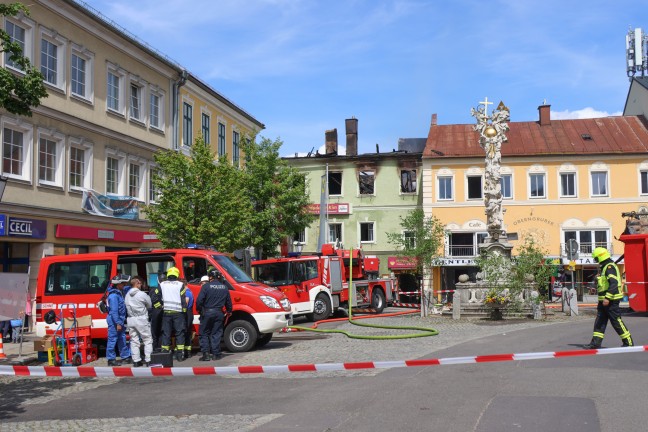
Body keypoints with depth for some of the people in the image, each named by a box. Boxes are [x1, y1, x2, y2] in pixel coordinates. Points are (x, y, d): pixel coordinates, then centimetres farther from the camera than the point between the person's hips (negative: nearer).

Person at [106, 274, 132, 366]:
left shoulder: (119, 293, 13)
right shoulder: (114, 295, -18)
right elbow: (114, 311, -22)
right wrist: (118, 323, -23)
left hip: (119, 321, 10)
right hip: (114, 321, -10)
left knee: (122, 339, 14)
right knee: (112, 340, -3)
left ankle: (125, 357, 21)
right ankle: (111, 359, 2)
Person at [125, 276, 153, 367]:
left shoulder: (127, 295, 7)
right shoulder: (142, 294, -11)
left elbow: (127, 307, 7)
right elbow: (150, 305, -1)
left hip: (131, 320, 6)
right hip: (141, 319, -6)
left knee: (134, 341, 9)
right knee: (148, 340, 3)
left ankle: (136, 361, 11)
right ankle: (148, 360, -1)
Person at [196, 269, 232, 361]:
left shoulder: (206, 286, -9)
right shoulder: (224, 288, 7)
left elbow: (199, 300, -13)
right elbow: (228, 301, 15)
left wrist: (199, 310, 3)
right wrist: (229, 311, 30)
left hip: (207, 313, -3)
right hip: (219, 313, 4)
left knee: (204, 334, 6)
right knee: (216, 333, 10)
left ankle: (205, 354, -1)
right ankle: (216, 354, 8)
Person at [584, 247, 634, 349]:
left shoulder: (610, 267, -15)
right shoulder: (605, 267, 18)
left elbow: (614, 283, -25)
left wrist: (607, 298, -27)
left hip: (611, 300, -10)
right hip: (604, 300, 10)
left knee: (616, 321, -4)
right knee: (599, 321, 7)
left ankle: (628, 342, 6)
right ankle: (596, 342, 8)